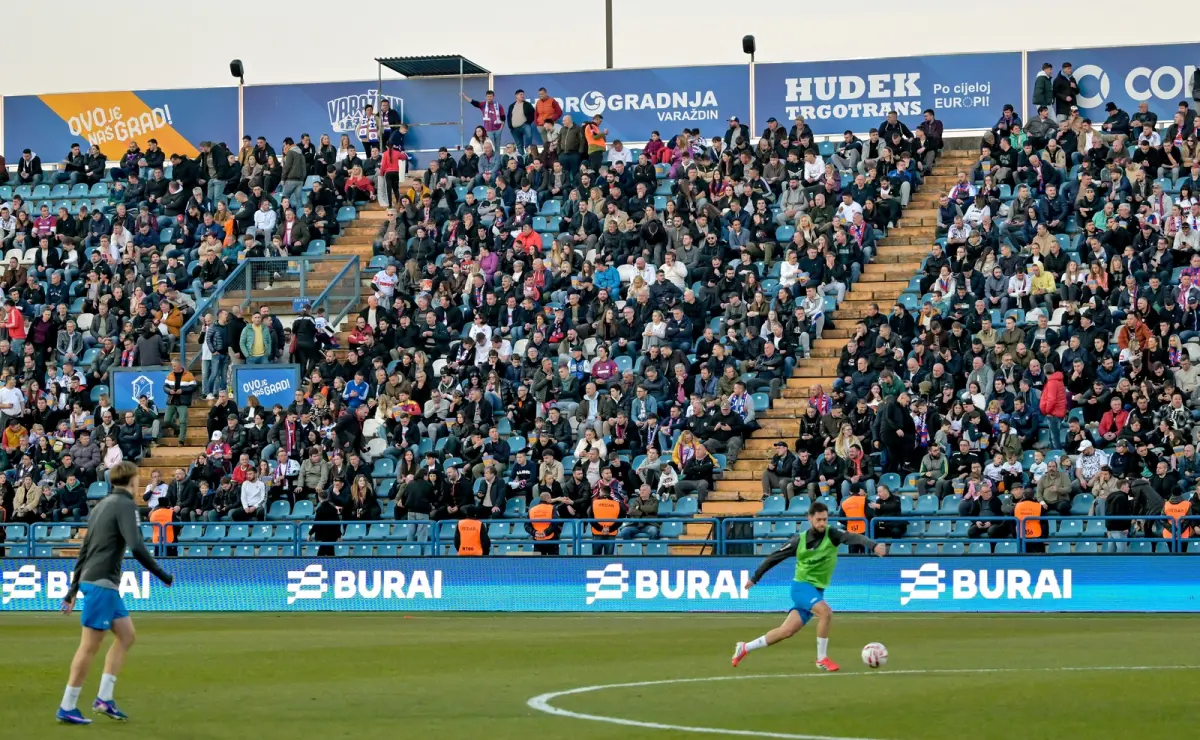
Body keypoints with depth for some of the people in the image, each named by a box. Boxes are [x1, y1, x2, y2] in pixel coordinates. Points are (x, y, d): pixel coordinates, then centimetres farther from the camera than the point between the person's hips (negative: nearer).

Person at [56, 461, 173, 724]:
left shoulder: (102, 505, 17)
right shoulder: (125, 505, -10)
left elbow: (84, 550, 20)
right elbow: (136, 547, -22)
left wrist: (73, 590, 23)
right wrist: (163, 576, -15)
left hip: (98, 582, 9)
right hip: (102, 583, -9)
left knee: (126, 635, 12)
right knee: (90, 645, -6)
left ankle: (104, 698, 8)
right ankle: (67, 708, -2)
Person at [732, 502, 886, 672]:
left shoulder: (832, 535, -9)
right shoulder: (799, 540, -9)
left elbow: (853, 537, -28)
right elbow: (775, 557, 4)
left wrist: (873, 545, -48)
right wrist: (755, 578, 12)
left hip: (817, 591, 4)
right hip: (802, 586, -4)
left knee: (786, 632, 6)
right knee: (826, 612, -29)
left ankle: (745, 648, 23)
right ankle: (822, 659, -15)